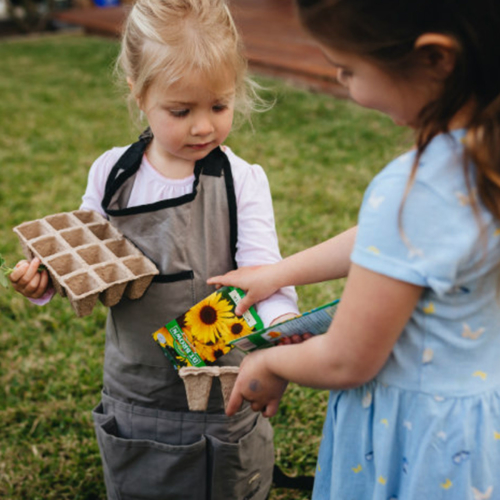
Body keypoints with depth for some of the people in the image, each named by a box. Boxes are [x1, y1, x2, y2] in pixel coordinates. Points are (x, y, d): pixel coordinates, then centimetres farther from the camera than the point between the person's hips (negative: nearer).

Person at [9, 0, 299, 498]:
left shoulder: (243, 182, -12)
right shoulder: (111, 174, -5)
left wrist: (281, 322, -39)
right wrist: (46, 277, -12)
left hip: (221, 400, -2)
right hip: (133, 397, 3)